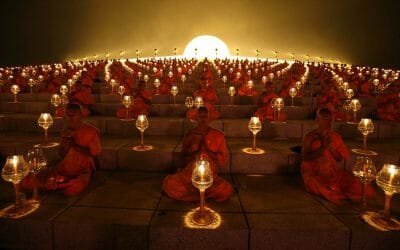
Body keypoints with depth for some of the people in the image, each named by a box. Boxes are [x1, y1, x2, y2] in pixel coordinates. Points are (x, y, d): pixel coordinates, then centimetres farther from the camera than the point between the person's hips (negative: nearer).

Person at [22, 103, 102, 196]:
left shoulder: (92, 131, -6)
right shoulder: (66, 131, 10)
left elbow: (95, 153, -9)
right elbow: (62, 155, 13)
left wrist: (74, 145, -13)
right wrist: (65, 141, -7)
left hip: (82, 171, -4)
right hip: (64, 168, 4)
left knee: (72, 190, -37)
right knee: (27, 181, -12)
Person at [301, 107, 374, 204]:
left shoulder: (336, 136, 6)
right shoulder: (310, 137, -6)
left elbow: (340, 159, 3)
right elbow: (304, 157, -13)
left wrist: (331, 147, -14)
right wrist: (322, 148, -20)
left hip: (333, 172, 3)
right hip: (314, 173, -3)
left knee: (357, 184, -17)